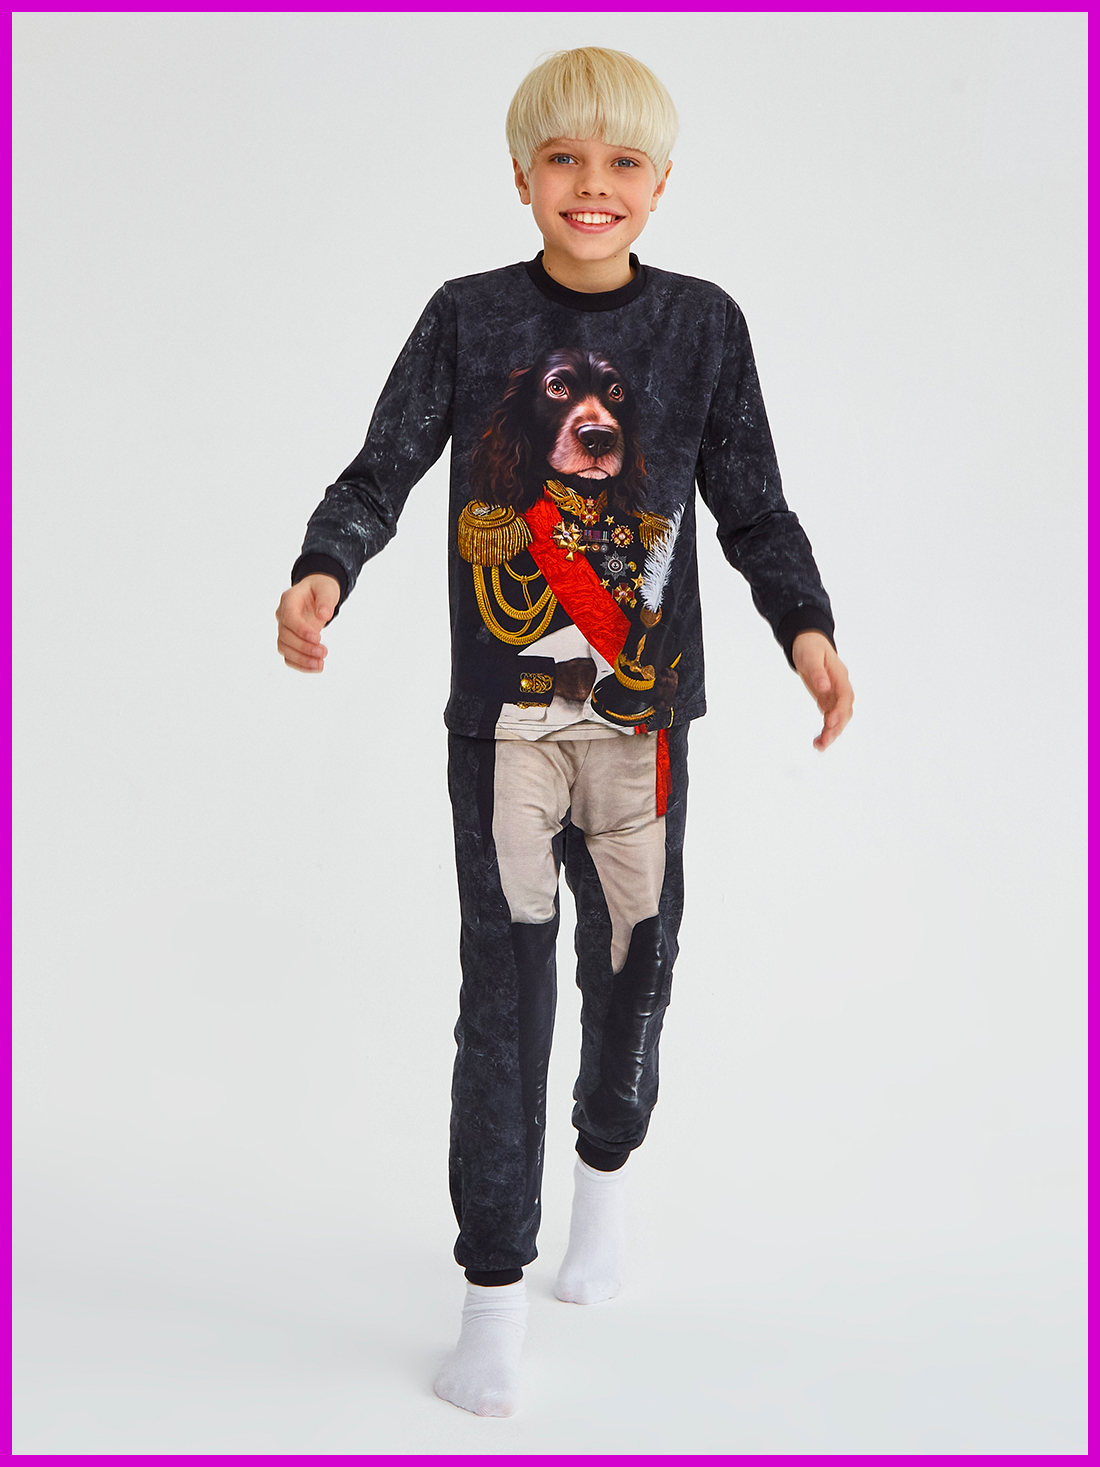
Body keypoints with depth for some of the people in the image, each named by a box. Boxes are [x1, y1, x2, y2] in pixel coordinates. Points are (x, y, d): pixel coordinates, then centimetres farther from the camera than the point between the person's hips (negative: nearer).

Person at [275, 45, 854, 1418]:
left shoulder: (701, 323, 2)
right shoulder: (470, 317, -1)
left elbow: (750, 504, 4)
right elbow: (384, 469, -2)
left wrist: (805, 625, -11)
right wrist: (323, 570, -21)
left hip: (642, 710, 2)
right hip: (502, 712, -1)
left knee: (632, 960, 13)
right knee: (503, 989, -2)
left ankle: (607, 1166, 42)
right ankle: (494, 1285, 9)